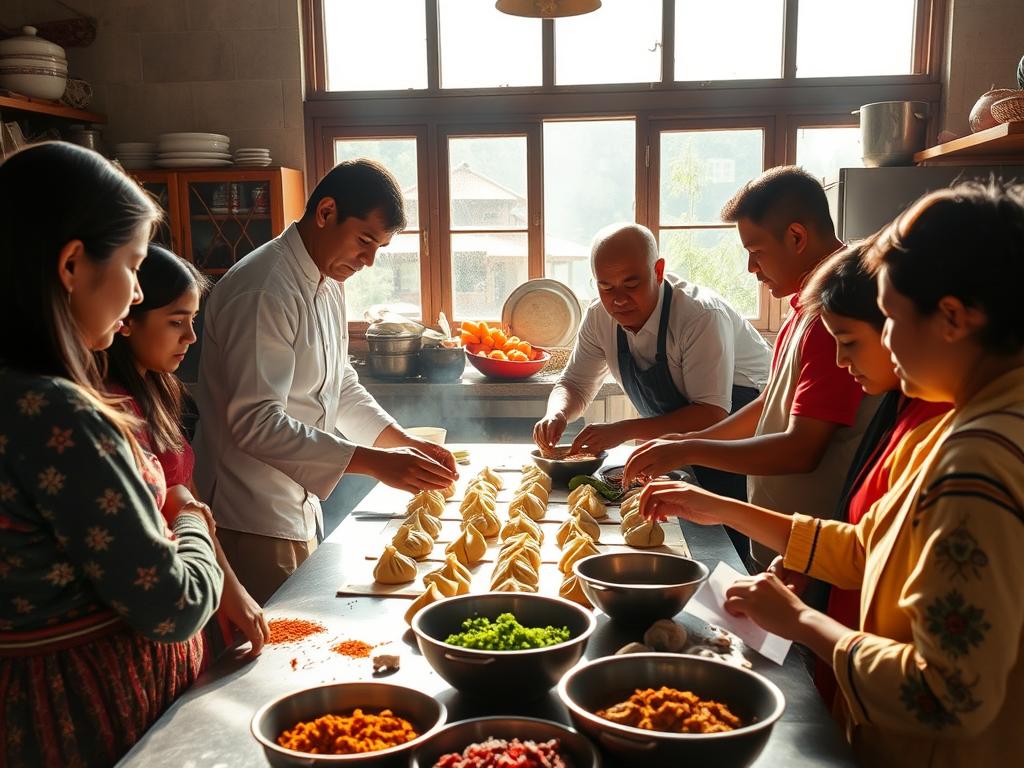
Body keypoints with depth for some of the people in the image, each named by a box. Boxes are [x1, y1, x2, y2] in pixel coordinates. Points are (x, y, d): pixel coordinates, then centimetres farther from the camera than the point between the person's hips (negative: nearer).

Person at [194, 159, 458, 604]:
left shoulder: (328, 284, 9)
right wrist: (374, 462, -30)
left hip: (298, 511, 9)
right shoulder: (264, 292, -22)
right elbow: (256, 423, -28)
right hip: (253, 526, -9)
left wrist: (405, 443, 3)